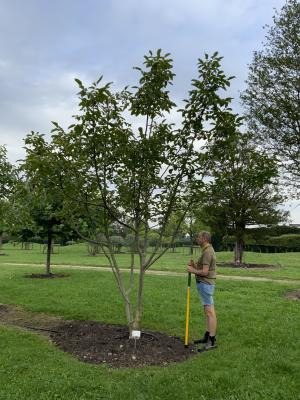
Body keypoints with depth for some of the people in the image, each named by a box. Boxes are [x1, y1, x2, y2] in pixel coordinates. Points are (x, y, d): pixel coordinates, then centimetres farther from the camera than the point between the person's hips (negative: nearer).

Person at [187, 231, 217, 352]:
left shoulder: (207, 252, -18)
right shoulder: (208, 250, 15)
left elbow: (204, 272, -23)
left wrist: (192, 270, -9)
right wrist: (194, 265, 2)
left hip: (205, 284, -11)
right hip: (205, 284, 11)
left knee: (210, 312, -8)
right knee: (207, 311, 16)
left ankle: (212, 341, -5)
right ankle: (207, 336, 26)